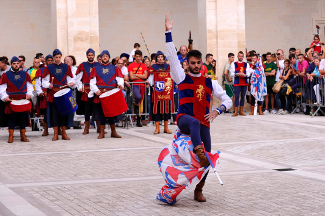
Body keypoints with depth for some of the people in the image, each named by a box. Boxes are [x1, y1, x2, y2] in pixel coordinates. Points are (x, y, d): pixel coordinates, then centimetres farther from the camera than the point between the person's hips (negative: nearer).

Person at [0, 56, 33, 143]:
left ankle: (23, 136, 12)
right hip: (11, 100, -2)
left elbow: (29, 85, 13)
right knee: (12, 117, -2)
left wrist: (29, 94, -3)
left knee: (23, 117, 4)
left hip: (23, 99, 2)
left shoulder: (25, 74, 11)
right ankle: (11, 136, 3)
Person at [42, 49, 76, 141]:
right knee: (54, 113, -1)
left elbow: (70, 79, 11)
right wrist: (48, 85, -18)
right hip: (53, 93, -1)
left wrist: (71, 83, -11)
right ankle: (56, 134, 4)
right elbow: (44, 81, 3)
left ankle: (64, 133, 10)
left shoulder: (66, 67, 10)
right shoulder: (48, 68, 5)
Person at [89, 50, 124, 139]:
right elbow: (92, 82, 6)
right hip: (100, 93, 0)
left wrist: (120, 84, -17)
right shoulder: (96, 68, 13)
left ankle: (113, 132, 9)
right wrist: (96, 90, -10)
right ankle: (102, 132, 5)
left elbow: (120, 78, 5)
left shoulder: (115, 68, 15)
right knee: (102, 112, -1)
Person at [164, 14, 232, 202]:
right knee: (195, 122, -40)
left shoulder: (210, 83, 14)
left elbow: (227, 100, 14)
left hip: (203, 123, 4)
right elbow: (172, 56, -1)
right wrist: (169, 32, -8)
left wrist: (217, 111, -7)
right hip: (184, 119, -3)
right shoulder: (182, 77, 8)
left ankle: (199, 190, 16)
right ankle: (198, 152, -59)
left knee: (206, 159, -1)